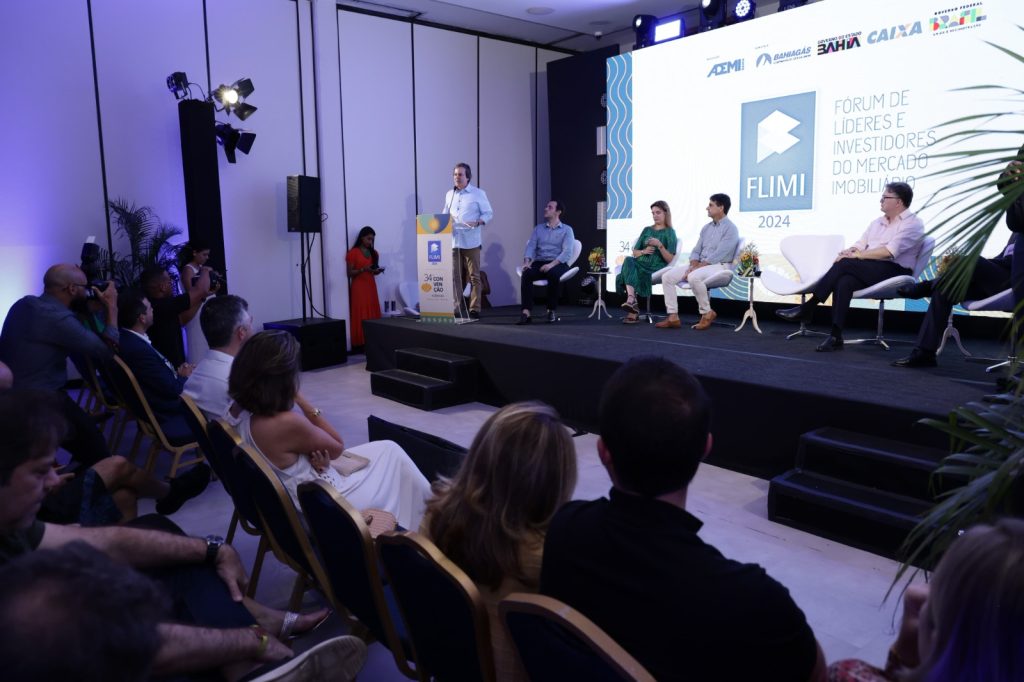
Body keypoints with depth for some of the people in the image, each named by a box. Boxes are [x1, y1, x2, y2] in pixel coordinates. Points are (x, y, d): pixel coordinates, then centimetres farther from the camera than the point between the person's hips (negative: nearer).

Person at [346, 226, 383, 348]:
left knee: (373, 314, 1)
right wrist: (363, 269, -20)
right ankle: (360, 344, -5)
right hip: (358, 287, -6)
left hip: (371, 286, 6)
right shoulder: (353, 253, -4)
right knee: (360, 316, -7)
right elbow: (350, 273, -6)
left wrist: (378, 271, -3)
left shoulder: (374, 253, 13)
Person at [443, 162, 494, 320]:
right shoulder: (449, 194, 16)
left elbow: (488, 213, 0)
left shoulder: (478, 193, 2)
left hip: (471, 241, -4)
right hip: (453, 241, 4)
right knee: (456, 276, 4)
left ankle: (474, 309, 1)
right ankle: (456, 308, 9)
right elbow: (445, 214, 20)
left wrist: (477, 222, -17)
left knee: (474, 277, -2)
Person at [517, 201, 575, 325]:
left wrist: (552, 264, -24)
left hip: (558, 264, -3)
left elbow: (567, 252, -8)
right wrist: (527, 262, -14)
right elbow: (531, 247, 7)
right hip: (539, 263, 3)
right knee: (526, 274, -31)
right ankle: (526, 312, -38)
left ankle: (552, 311, -23)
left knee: (553, 274, -39)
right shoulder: (538, 228, 18)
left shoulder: (566, 230, 6)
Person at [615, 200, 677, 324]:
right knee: (629, 260, -33)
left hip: (656, 267, -4)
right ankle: (632, 300, -46)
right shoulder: (647, 230, 23)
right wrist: (643, 251, -2)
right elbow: (635, 252, 20)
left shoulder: (669, 232, 8)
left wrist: (659, 245, -15)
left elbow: (670, 259, -1)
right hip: (640, 263, 4)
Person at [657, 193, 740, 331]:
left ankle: (707, 313, -18)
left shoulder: (730, 229, -9)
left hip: (719, 266, -8)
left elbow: (717, 255, -18)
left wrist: (697, 268, -20)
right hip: (700, 265, 8)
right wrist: (693, 265, -6)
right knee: (667, 277, -9)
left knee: (694, 277, -39)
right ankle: (673, 317, -11)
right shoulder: (706, 228, 17)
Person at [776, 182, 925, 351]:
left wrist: (857, 255, -16)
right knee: (844, 282, -29)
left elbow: (889, 252, -16)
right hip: (867, 271, 6)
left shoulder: (912, 223, -2)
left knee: (845, 264, -27)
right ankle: (836, 336, -34)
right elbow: (859, 246, 15)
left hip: (894, 272, -6)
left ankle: (807, 308, -22)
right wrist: (848, 252, -8)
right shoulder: (877, 222, 21)